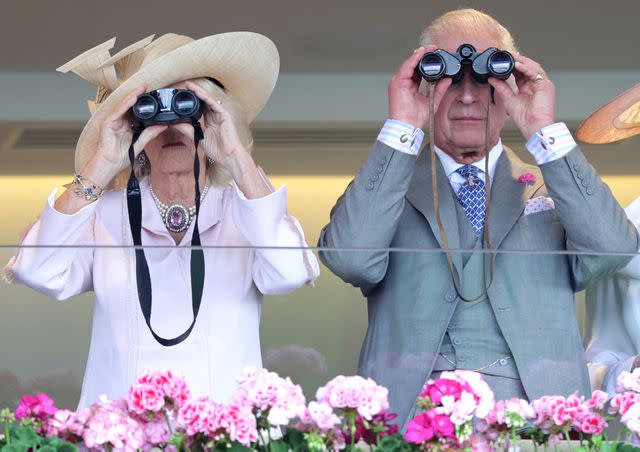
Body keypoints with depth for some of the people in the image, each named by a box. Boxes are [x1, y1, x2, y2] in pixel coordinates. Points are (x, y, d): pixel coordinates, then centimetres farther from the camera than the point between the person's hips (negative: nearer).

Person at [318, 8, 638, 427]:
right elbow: (350, 258, -4)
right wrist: (402, 128, -2)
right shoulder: (390, 184, 17)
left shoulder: (551, 186, 20)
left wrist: (545, 131, -1)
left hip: (534, 414, 2)